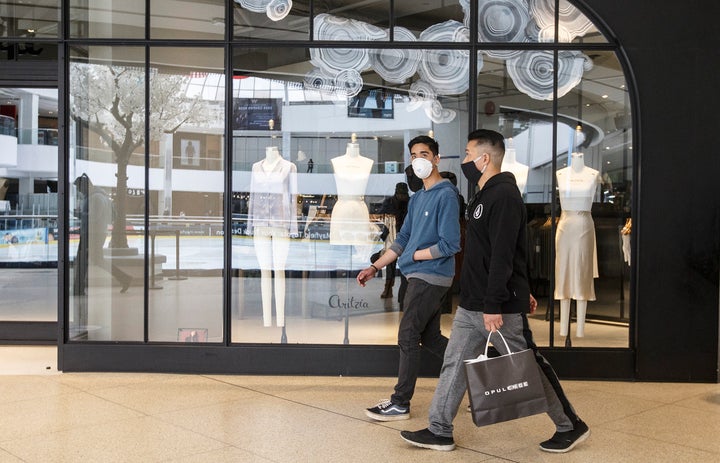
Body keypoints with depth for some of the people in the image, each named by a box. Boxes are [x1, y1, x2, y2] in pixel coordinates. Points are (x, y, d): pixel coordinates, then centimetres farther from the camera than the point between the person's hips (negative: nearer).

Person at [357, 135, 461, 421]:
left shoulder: (445, 195, -13)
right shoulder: (417, 198, 14)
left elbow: (450, 245, -18)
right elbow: (403, 238, 18)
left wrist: (414, 256, -9)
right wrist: (375, 268, 13)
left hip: (430, 277, -9)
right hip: (419, 277, 9)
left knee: (408, 338, -5)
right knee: (430, 338, 14)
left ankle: (400, 404, 4)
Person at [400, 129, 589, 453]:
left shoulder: (504, 196, -17)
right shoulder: (485, 196, 15)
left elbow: (503, 256, -23)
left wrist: (493, 305, -26)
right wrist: (521, 291, 25)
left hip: (501, 307, -9)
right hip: (470, 306, 10)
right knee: (454, 363, 9)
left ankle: (571, 427, 20)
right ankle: (439, 431, 17)